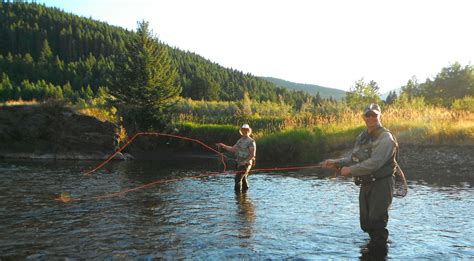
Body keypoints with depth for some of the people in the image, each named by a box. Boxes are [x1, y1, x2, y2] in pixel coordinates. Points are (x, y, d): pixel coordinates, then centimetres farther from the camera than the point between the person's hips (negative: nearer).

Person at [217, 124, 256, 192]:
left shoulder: (251, 141, -10)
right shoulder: (240, 140, 14)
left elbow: (252, 154, -16)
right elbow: (232, 150, 15)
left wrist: (245, 161, -24)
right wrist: (223, 146, 8)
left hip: (246, 163, -8)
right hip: (239, 163, 8)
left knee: (238, 178, -14)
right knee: (243, 178, 16)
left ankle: (238, 191, -8)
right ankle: (244, 190, 27)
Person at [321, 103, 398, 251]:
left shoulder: (385, 138, -14)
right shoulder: (362, 137, 12)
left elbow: (374, 163, -24)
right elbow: (354, 159, 14)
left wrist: (351, 170, -20)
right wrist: (335, 163, 1)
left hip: (381, 184, -8)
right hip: (365, 184, 8)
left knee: (376, 222, -6)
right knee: (365, 223, 14)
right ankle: (379, 241, 37)